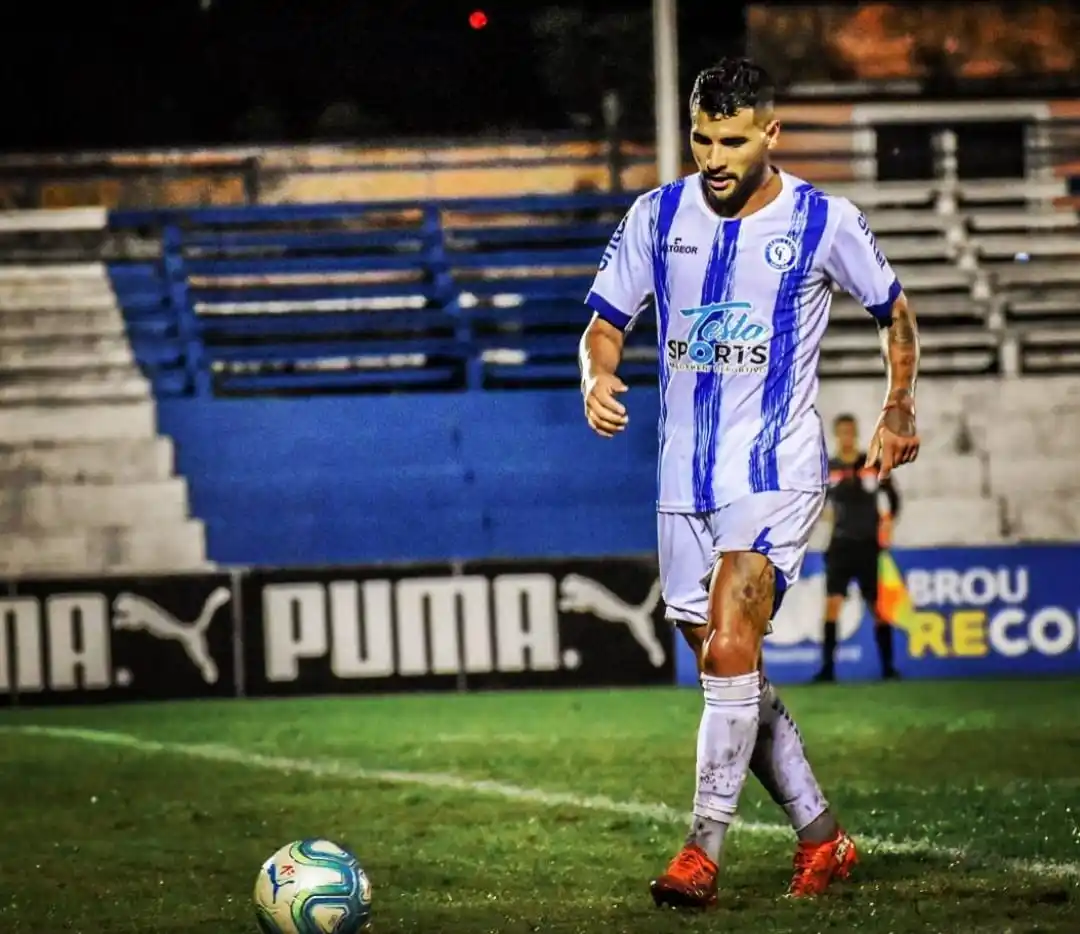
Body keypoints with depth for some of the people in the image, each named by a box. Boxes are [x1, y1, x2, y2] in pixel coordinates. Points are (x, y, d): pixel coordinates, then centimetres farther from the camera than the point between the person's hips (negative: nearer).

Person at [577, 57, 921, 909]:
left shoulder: (825, 222, -4)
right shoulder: (658, 216, 3)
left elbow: (894, 312, 12)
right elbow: (607, 321, 10)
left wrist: (898, 411, 8)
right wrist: (599, 377, -11)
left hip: (777, 473, -5)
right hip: (685, 479, 5)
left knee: (728, 652, -20)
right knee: (732, 674, 9)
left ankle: (704, 852, -17)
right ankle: (822, 839, 23)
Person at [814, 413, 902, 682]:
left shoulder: (873, 466, 1)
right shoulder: (827, 470, 2)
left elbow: (892, 496, 10)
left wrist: (889, 520, -2)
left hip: (869, 545, 0)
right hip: (841, 544, 0)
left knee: (877, 606, 3)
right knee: (833, 602, -12)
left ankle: (887, 666, 13)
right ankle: (828, 667, -12)